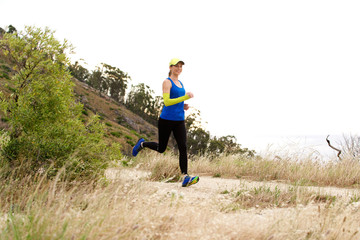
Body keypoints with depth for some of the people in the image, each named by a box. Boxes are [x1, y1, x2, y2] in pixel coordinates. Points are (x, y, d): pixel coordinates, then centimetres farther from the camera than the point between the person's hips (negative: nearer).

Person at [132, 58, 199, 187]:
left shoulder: (180, 83, 16)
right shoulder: (167, 82, -8)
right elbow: (167, 102, -20)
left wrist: (184, 106, 6)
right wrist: (185, 97, -26)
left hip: (179, 121, 6)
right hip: (166, 120, -6)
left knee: (183, 147, -10)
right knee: (161, 148, 8)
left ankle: (186, 178, -17)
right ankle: (142, 144, 38)